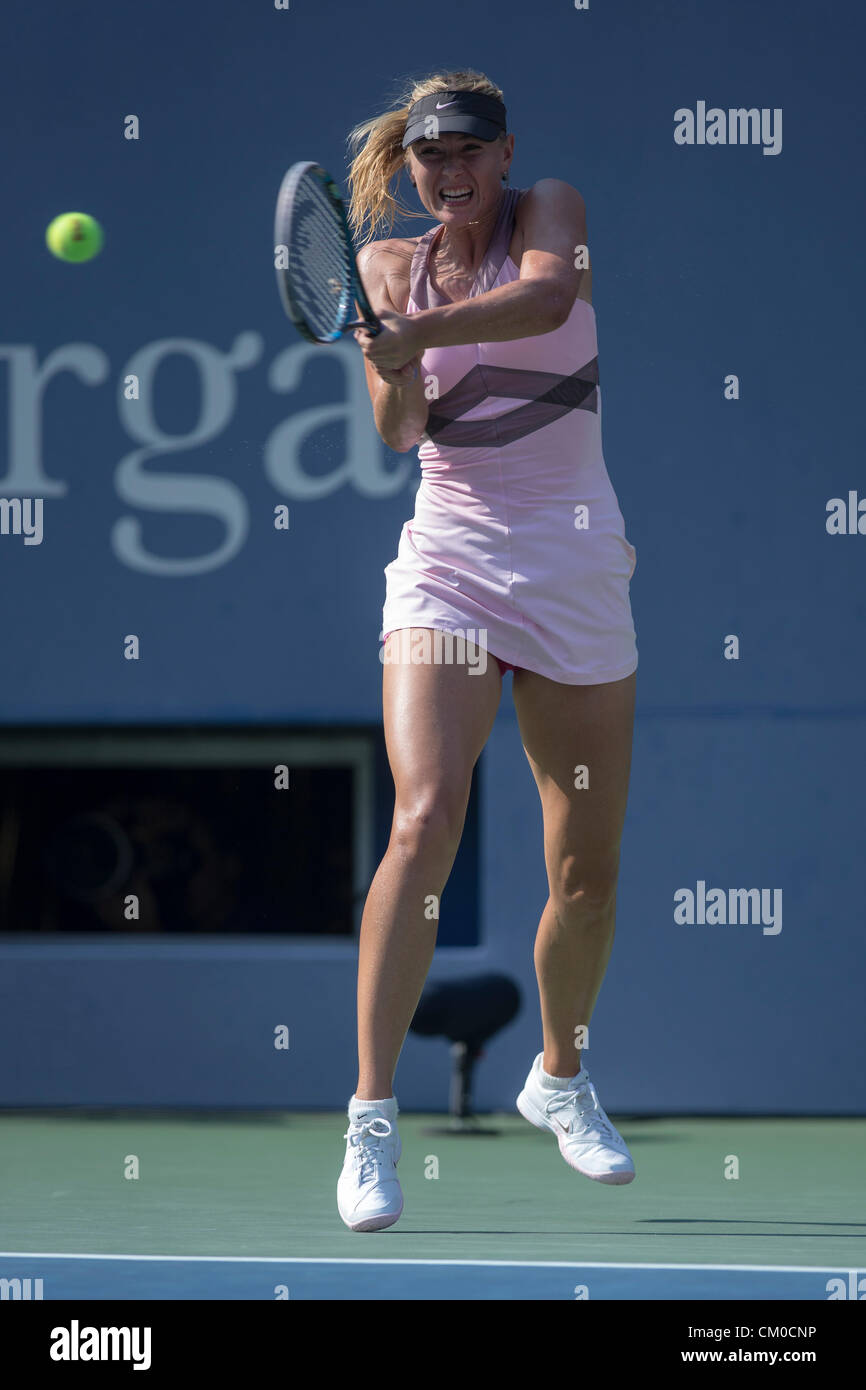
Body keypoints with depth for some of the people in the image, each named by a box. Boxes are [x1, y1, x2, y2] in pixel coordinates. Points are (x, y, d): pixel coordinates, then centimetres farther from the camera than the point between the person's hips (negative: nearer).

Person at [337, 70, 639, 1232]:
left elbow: (547, 298, -25)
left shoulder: (550, 211, -1)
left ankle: (560, 1079, 32)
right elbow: (399, 432, -5)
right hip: (449, 560, 0)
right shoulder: (387, 263, 6)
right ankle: (372, 1116, -21)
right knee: (427, 820, -21)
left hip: (576, 569, 1)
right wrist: (394, 369, -26)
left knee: (589, 864, 7)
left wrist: (418, 330, -39)